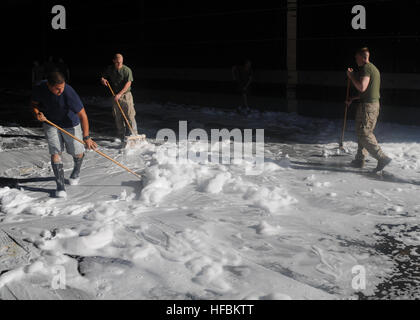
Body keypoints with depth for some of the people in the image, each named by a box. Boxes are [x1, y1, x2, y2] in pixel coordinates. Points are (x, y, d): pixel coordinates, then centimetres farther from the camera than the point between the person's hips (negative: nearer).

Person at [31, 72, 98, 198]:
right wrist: (37, 113, -22)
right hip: (51, 124, 2)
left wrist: (86, 137, -35)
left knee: (77, 153, 7)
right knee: (55, 153, -9)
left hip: (70, 124, -2)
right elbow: (35, 104, 1)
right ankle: (60, 186, -2)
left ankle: (76, 172, 41)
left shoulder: (69, 93, -34)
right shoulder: (39, 89, -21)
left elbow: (83, 115, -32)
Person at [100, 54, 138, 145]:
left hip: (126, 95, -4)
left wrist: (120, 94, -24)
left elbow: (128, 83, -18)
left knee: (130, 116, -9)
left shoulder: (127, 70, -10)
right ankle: (121, 137, 16)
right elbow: (103, 78, 16)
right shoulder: (109, 69, 5)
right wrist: (103, 80, -10)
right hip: (115, 96, 4)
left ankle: (134, 135, -4)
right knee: (118, 118, 7)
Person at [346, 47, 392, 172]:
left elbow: (362, 87, -23)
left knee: (364, 134, -9)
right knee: (364, 133, 15)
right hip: (375, 104, 10)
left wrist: (351, 76, -10)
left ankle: (382, 158, -14)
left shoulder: (366, 68, -12)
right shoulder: (374, 68, 20)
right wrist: (352, 99, 28)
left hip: (367, 105, -10)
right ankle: (360, 160, 20)